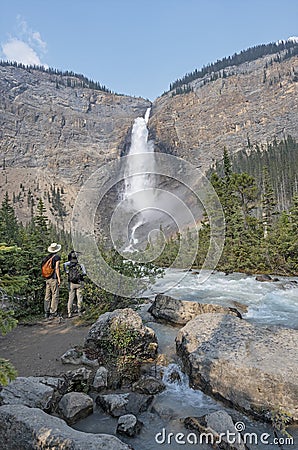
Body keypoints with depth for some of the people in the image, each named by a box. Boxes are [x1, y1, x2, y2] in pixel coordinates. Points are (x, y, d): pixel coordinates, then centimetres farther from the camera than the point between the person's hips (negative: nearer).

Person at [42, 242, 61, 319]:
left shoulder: (47, 257, 11)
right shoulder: (57, 257, -9)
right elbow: (56, 268, -15)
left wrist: (45, 278, 18)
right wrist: (59, 278, -12)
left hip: (47, 279, 7)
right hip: (54, 278, -7)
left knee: (47, 296, 11)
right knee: (55, 296, -2)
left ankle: (46, 313, 15)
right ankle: (53, 313, -3)